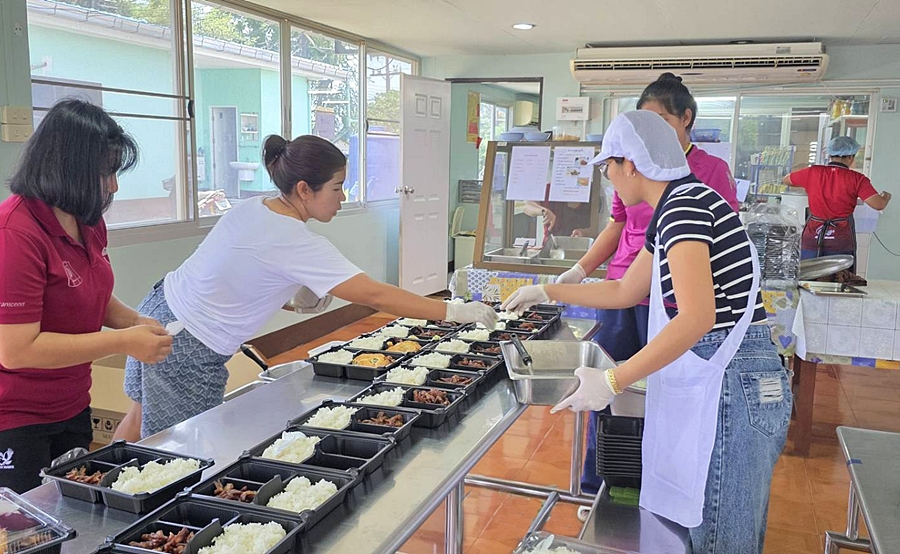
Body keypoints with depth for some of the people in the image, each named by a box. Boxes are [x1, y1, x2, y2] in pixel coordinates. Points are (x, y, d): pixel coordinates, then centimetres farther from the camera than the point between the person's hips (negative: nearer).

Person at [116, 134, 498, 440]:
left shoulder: (255, 207, -3)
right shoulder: (297, 244, -27)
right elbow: (375, 296, -28)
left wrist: (296, 297, -2)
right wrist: (455, 312, -23)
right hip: (188, 353, -8)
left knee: (145, 413, 26)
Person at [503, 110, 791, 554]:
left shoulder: (685, 205, -17)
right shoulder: (673, 210, 15)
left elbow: (697, 318, -27)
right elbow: (625, 291, 25)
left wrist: (612, 382, -25)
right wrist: (545, 293, 28)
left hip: (731, 383, -10)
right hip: (713, 380, 10)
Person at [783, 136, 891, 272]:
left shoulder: (812, 172, 1)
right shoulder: (856, 179, -6)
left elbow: (786, 180, 18)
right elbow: (879, 205, -12)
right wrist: (886, 196, 11)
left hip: (812, 237, 2)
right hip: (841, 241, -2)